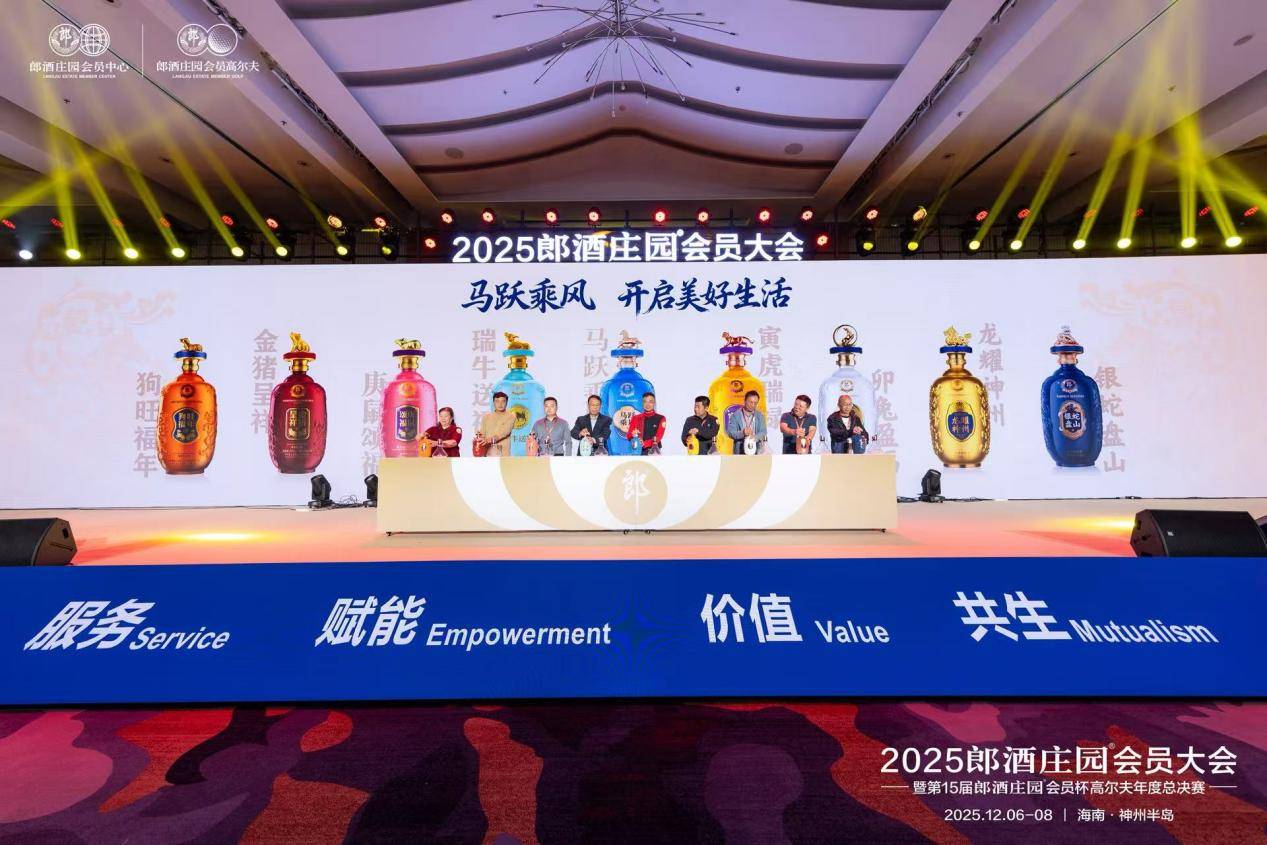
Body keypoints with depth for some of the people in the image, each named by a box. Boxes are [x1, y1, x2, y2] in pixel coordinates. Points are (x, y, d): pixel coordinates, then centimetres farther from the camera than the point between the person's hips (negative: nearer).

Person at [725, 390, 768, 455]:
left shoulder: (760, 416, 12)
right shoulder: (735, 416, 5)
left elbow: (763, 432, 2)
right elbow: (730, 432, -4)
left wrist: (755, 438, -20)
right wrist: (742, 433, -24)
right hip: (740, 452, -1)